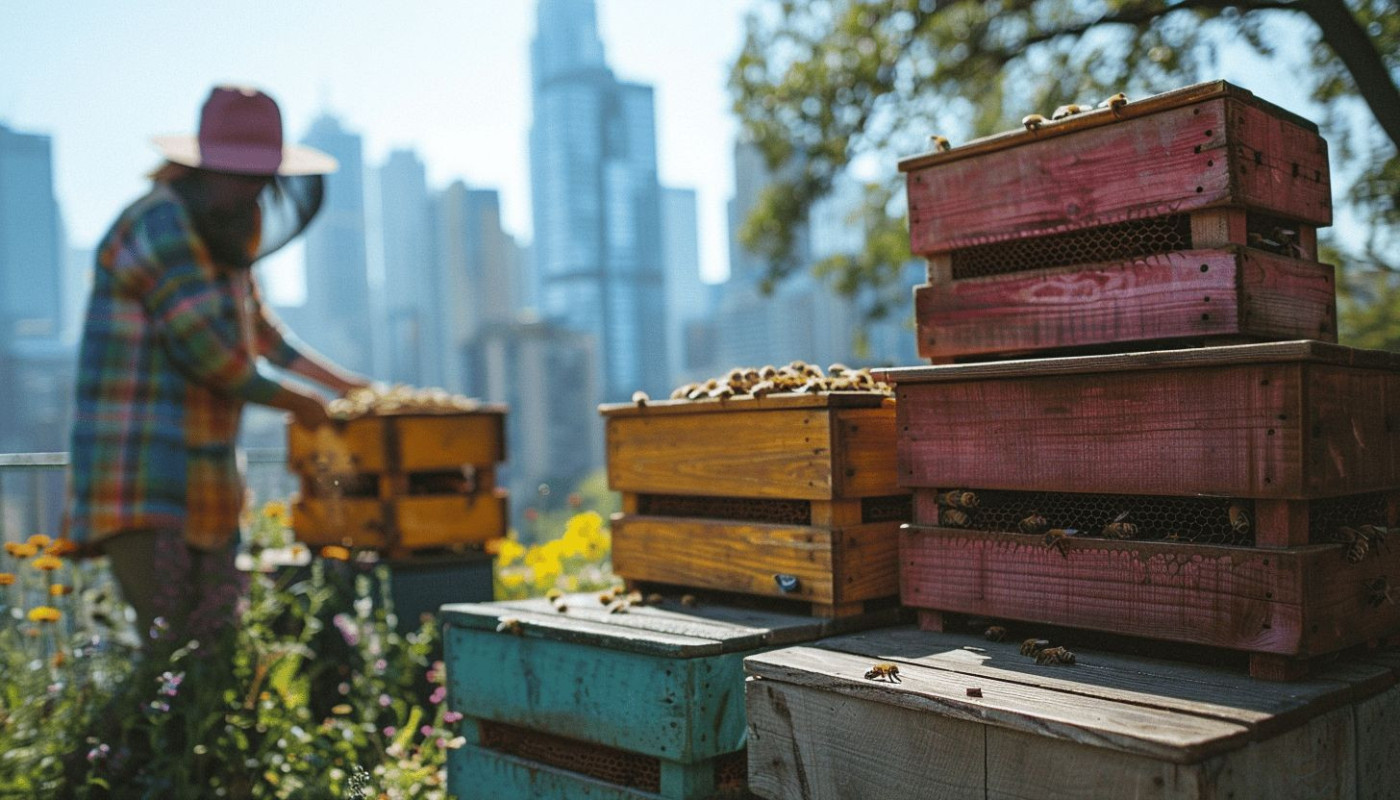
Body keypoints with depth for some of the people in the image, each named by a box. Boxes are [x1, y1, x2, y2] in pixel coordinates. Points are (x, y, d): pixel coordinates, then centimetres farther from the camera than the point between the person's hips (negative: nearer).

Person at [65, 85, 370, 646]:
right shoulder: (162, 222, -14)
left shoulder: (222, 239, 16)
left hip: (204, 487, 9)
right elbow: (205, 349, -19)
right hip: (142, 489, -9)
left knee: (216, 643, 11)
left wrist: (339, 381, 33)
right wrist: (294, 401, -5)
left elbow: (256, 327, 30)